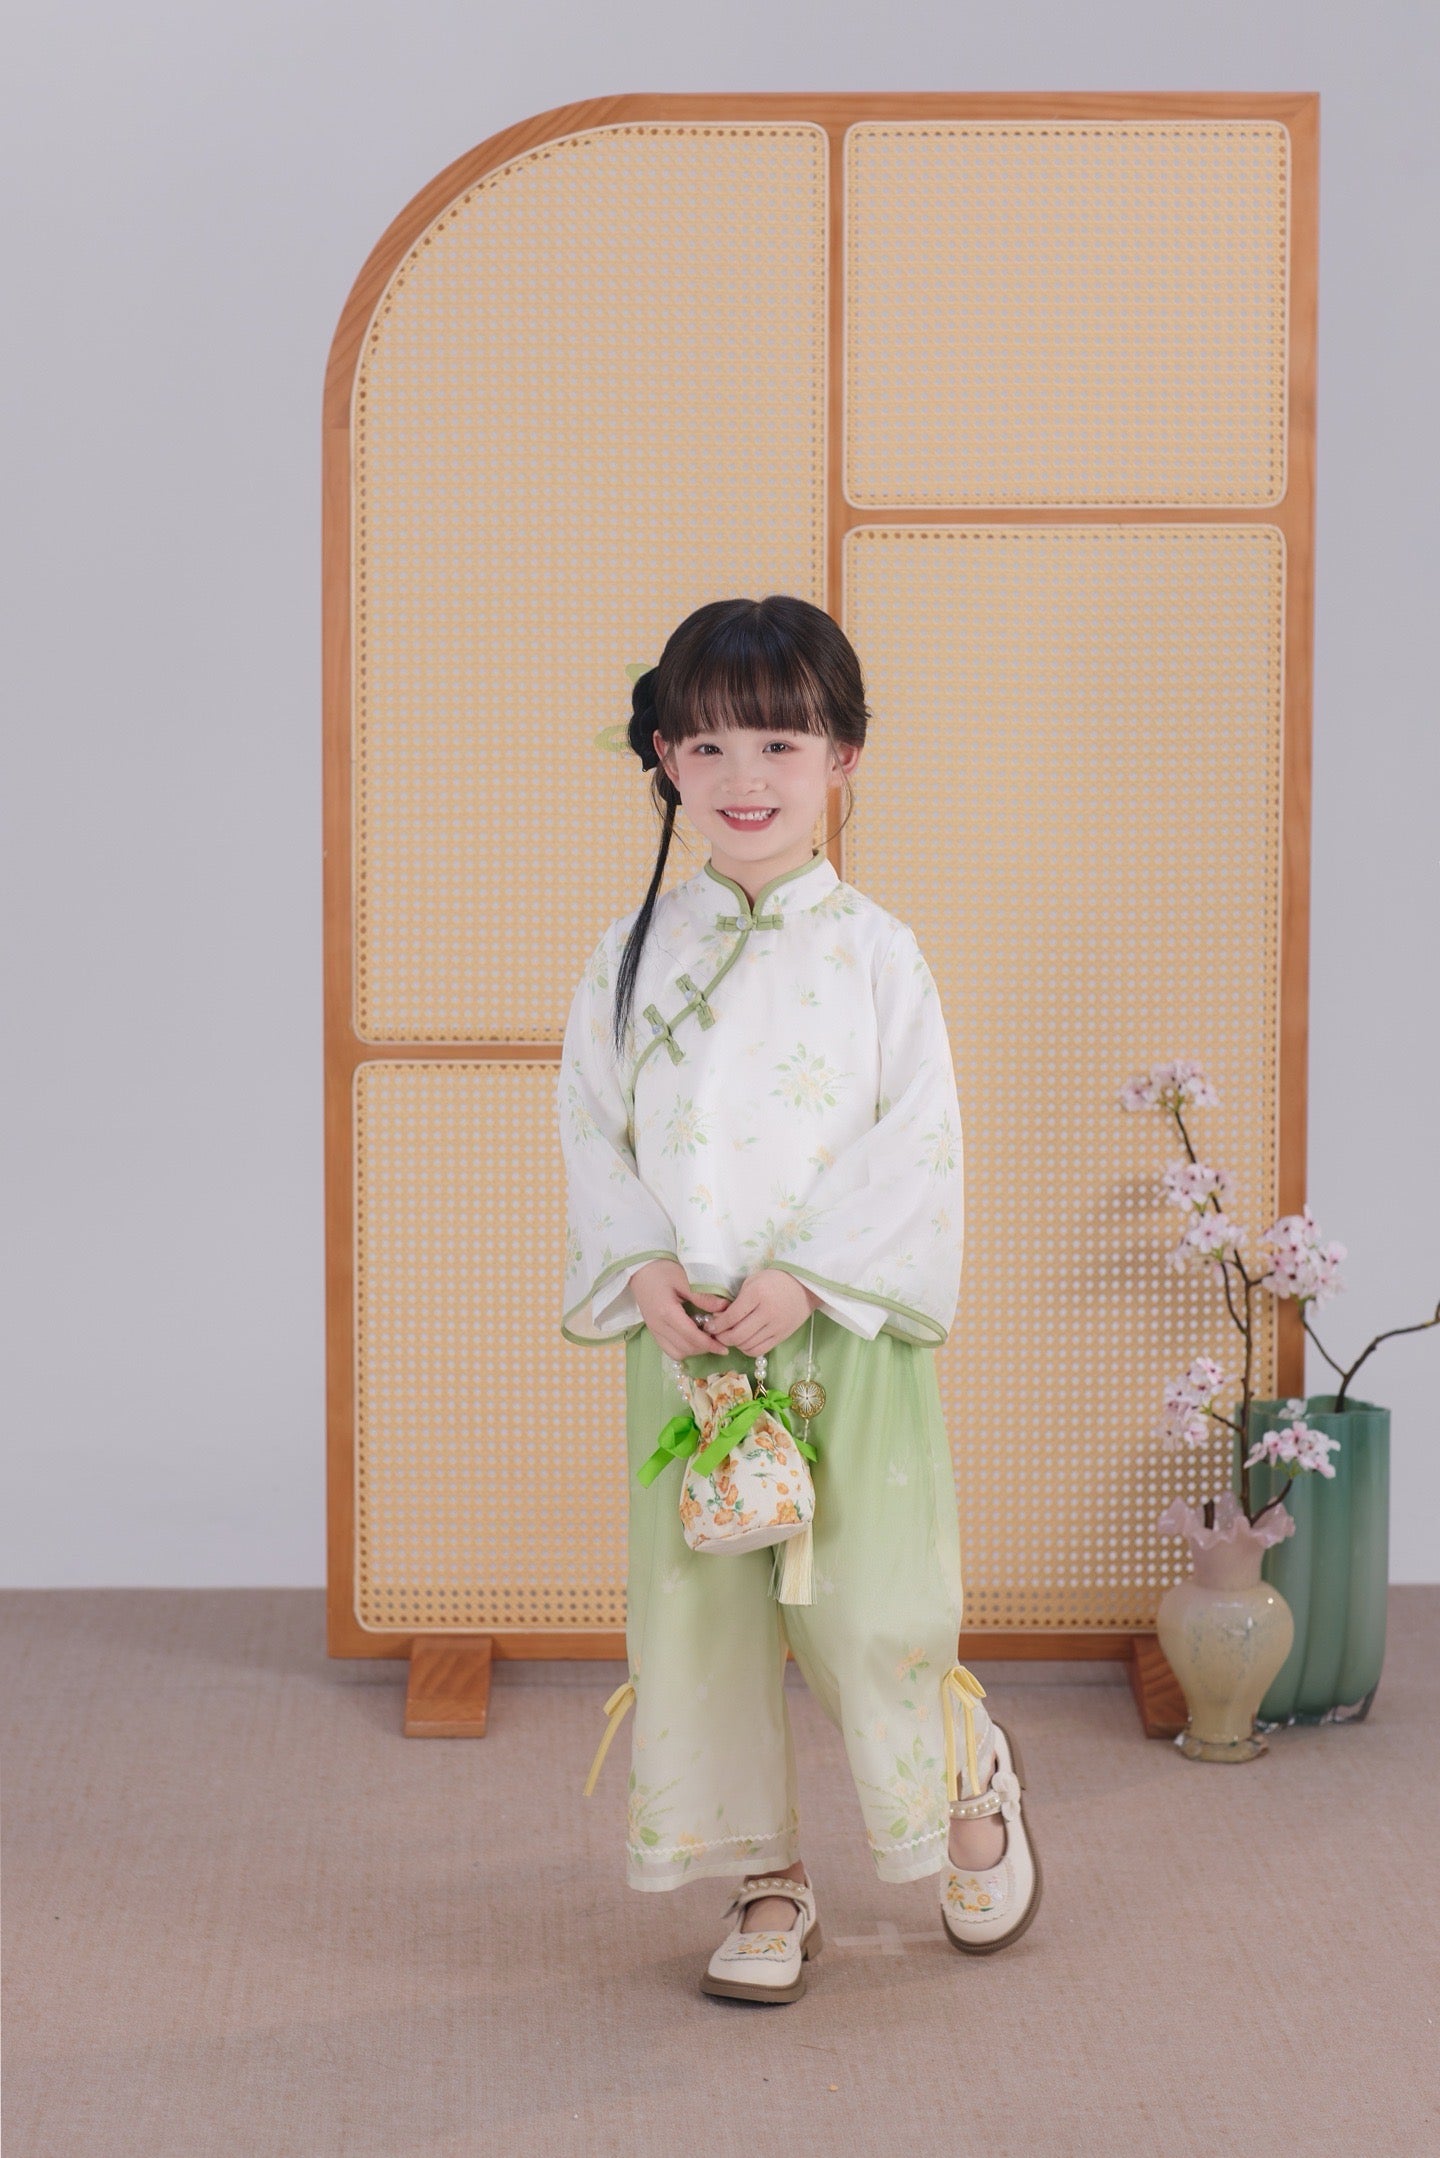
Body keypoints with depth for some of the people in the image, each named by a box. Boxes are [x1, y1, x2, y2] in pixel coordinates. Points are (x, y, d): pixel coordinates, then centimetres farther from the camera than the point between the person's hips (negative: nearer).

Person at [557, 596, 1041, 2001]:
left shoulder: (872, 950, -3)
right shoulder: (634, 953, 5)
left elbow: (920, 1145, -6)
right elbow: (591, 1131, 8)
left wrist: (809, 1278, -15)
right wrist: (640, 1269, -8)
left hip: (846, 1331, -3)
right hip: (683, 1336, 3)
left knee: (867, 1615, -4)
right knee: (700, 1614, 6)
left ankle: (971, 1773, 29)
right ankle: (766, 1886, 22)